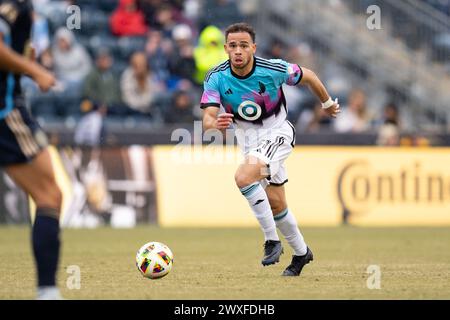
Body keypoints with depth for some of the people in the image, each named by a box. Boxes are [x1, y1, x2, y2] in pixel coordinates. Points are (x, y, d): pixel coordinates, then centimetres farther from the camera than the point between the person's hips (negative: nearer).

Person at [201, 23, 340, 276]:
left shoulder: (273, 69, -22)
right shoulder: (216, 78, -16)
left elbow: (308, 76, -3)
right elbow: (208, 118, -24)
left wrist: (327, 103, 12)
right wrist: (216, 124, -49)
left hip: (277, 133, -4)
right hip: (248, 139, 4)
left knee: (244, 177, -30)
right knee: (276, 205, 12)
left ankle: (272, 239, -19)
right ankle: (301, 252, 34)